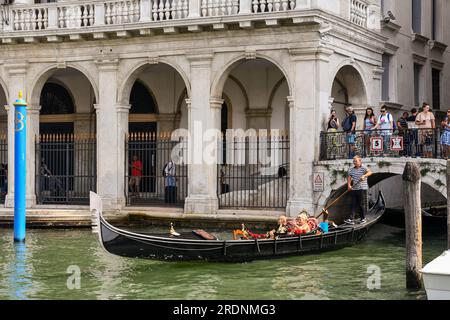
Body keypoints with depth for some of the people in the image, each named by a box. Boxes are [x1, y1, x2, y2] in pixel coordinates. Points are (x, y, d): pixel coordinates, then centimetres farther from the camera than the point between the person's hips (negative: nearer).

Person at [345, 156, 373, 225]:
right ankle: (351, 219, -1)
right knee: (354, 204, 2)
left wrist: (364, 176, -41)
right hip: (354, 189, 5)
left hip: (362, 189, -5)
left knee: (362, 204, 1)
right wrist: (349, 185, -8)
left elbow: (370, 172, -22)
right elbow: (349, 177, 10)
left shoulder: (363, 168, -6)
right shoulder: (351, 170, 11)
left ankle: (363, 218, 14)